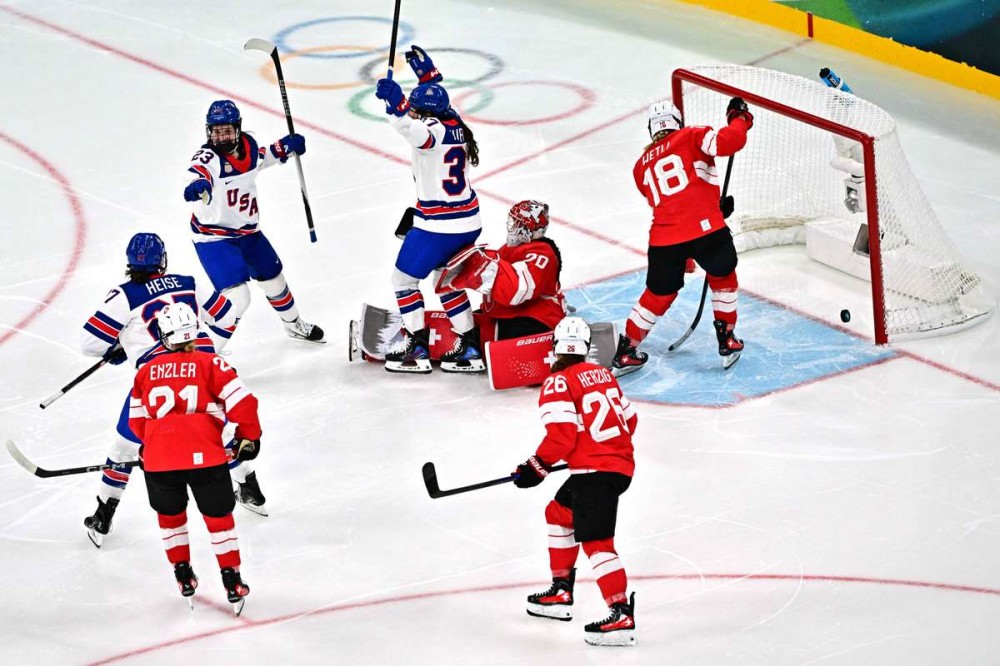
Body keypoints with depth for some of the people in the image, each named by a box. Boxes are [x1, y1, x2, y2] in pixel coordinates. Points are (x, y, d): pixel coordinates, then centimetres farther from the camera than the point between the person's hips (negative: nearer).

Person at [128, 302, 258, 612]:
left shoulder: (146, 372, 11)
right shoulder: (210, 364, 1)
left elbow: (137, 419, 20)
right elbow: (241, 401, -5)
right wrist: (249, 437, 10)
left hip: (159, 459, 2)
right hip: (205, 456, -2)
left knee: (170, 515, 26)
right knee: (218, 516, 13)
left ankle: (183, 575, 30)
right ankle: (232, 582, 13)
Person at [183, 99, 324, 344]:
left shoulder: (248, 144, -7)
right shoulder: (208, 157, -28)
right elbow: (200, 170, -53)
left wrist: (285, 146, 4)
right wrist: (197, 185, -75)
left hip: (247, 231, 7)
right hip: (213, 237, -7)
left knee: (273, 277, 25)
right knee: (237, 298, -21)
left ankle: (294, 324, 52)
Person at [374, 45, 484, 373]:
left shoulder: (433, 131, -19)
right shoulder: (455, 124, 6)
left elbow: (413, 128, -44)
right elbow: (435, 99, 30)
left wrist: (396, 103, -60)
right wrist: (427, 72, 32)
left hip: (439, 225, -9)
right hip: (468, 222, 9)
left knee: (404, 278, 7)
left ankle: (417, 348, 8)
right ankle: (470, 345, 20)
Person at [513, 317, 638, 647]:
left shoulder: (558, 383, -8)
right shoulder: (603, 374, 15)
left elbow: (562, 433, -18)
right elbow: (628, 419, 21)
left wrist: (537, 466, -8)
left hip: (595, 471, -9)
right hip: (621, 463, 9)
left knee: (596, 541, -13)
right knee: (559, 513, 25)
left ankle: (622, 616, -21)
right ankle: (561, 593, 30)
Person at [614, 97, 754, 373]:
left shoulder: (642, 166, 23)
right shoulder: (691, 137, 6)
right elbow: (726, 142, -11)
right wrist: (740, 119, 8)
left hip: (663, 238, 4)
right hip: (705, 227, -4)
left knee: (660, 293, 22)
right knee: (722, 277, 24)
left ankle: (625, 353, 23)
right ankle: (727, 342, 25)